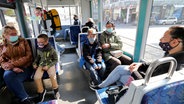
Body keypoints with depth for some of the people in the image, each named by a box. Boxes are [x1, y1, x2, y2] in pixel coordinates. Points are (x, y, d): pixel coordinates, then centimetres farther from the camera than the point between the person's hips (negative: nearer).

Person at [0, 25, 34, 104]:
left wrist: (13, 64, -12)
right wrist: (13, 68, -17)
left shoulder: (23, 41, 6)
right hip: (11, 68, 2)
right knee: (7, 76, -32)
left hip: (24, 67, -2)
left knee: (15, 80, -31)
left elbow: (28, 56, -2)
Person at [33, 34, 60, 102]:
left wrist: (48, 66, -17)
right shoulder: (38, 49, 1)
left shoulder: (52, 50, -13)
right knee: (36, 77, -20)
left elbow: (55, 60, -6)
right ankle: (41, 91, 5)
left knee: (52, 75, -31)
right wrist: (35, 63, 4)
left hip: (50, 64, -4)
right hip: (41, 64, 4)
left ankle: (56, 90, -3)